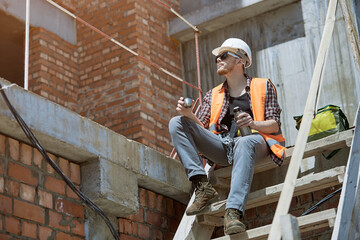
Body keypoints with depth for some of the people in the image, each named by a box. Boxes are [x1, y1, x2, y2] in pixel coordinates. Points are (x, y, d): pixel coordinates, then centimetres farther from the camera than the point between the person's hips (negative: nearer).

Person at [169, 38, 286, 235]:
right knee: (176, 123, -13)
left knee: (244, 143, -41)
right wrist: (189, 114, -9)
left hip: (253, 140, -4)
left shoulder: (263, 86, 13)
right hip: (222, 148, 4)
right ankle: (202, 187, -27)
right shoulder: (213, 95, 24)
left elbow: (275, 125, 3)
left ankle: (233, 212, -55)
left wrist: (253, 124, -18)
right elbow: (202, 128, 12)